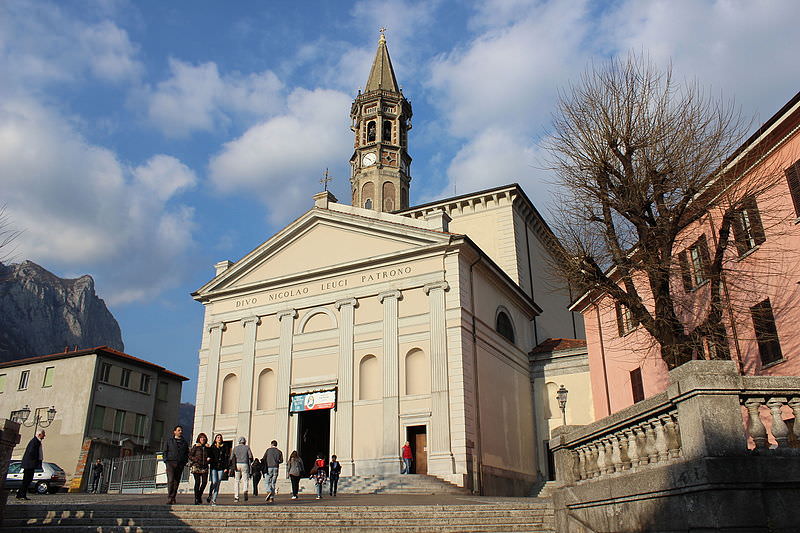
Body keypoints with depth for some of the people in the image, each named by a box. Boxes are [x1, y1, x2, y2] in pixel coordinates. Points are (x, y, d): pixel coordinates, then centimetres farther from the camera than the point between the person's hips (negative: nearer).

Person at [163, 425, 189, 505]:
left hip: (180, 464, 3)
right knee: (170, 480, -14)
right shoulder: (169, 441, 13)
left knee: (177, 481, 2)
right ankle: (169, 498, -15)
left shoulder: (184, 442, 17)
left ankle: (173, 498, 8)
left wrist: (185, 462, 4)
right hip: (170, 463, -2)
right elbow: (165, 451, 12)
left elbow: (187, 453, 18)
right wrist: (166, 460, -1)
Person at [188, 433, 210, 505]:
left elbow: (210, 456, 23)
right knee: (197, 482, -6)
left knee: (204, 482, -6)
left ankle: (199, 495, 17)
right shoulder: (195, 446, 4)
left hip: (205, 467, 3)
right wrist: (196, 459, -13)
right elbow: (190, 456, 1)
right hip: (196, 466, -3)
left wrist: (209, 459, 2)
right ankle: (196, 499, 4)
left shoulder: (207, 447, 14)